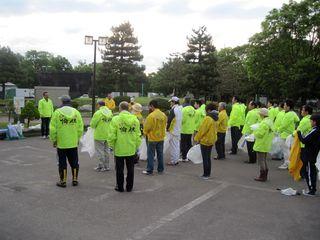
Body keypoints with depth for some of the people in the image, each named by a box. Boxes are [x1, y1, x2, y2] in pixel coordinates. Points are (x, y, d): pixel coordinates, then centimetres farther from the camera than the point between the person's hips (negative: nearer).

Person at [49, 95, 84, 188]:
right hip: (73, 143, 2)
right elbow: (80, 128, 0)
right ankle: (75, 180, 19)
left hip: (61, 143, -2)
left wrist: (53, 140, 3)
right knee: (74, 162, 13)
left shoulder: (57, 112, -9)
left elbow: (53, 129, -8)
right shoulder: (76, 112, -1)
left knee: (62, 162, 8)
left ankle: (63, 181, 14)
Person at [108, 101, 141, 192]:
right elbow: (138, 135, 2)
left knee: (119, 169, 11)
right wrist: (136, 146, 13)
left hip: (119, 149, -2)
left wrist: (112, 146, 4)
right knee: (130, 169, 14)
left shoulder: (115, 119, -11)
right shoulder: (135, 119, -2)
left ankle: (120, 187, 21)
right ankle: (129, 187, 22)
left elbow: (112, 135, -10)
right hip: (131, 149, 2)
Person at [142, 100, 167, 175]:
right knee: (160, 154, 14)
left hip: (152, 138, -5)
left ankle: (149, 170, 9)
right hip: (161, 138, 6)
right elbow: (164, 125, 9)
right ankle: (160, 169, 22)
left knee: (150, 154, 4)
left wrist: (145, 133, 7)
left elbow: (146, 128, -12)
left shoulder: (151, 116, -19)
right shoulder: (163, 115, -1)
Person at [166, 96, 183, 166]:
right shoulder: (180, 109, 7)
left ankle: (173, 161, 4)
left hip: (172, 130, -8)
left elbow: (169, 120, -17)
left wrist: (167, 128, -3)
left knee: (173, 146, -1)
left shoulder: (173, 110, -19)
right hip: (178, 130, 9)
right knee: (177, 145, 15)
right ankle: (176, 160, 23)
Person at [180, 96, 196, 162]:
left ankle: (184, 157, 5)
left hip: (184, 130, -7)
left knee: (183, 144, 2)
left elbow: (182, 119, -18)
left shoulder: (184, 109, -18)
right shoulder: (193, 109, 4)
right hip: (191, 130, 7)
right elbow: (193, 119, 8)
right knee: (189, 143, 16)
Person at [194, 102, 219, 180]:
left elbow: (202, 130, -19)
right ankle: (208, 173, 24)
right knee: (208, 158, 17)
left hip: (205, 141, -8)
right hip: (211, 141, 8)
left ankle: (206, 175, 5)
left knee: (205, 159, 0)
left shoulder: (208, 118, -20)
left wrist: (197, 138, -8)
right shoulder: (215, 118, 6)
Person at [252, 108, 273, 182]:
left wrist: (255, 132, -4)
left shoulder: (264, 123, -22)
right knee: (264, 160, 19)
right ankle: (265, 175, 27)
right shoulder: (270, 121, 9)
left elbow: (260, 134, -24)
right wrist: (257, 131, 10)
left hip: (261, 145, -10)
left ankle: (262, 176, 7)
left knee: (261, 160, 0)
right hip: (267, 144, 10)